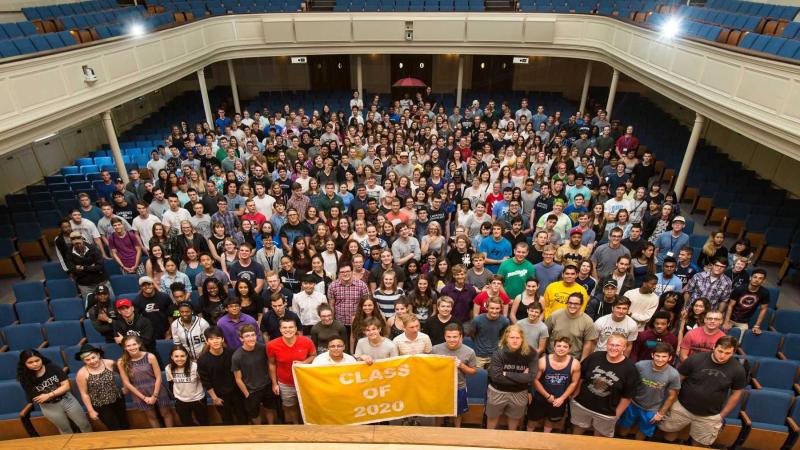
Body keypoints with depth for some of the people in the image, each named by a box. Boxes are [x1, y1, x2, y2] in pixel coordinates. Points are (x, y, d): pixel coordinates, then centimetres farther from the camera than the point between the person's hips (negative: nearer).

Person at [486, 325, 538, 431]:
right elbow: (495, 376, -27)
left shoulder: (531, 353, -18)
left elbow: (531, 377, -22)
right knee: (492, 418, 21)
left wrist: (507, 374, -23)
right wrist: (521, 377, -25)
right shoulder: (499, 353, -22)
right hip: (498, 392, -1)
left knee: (514, 419, 26)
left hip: (519, 393, 1)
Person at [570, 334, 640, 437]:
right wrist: (575, 396, 1)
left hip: (606, 413, -2)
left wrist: (616, 414, -5)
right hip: (581, 405, 2)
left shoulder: (629, 368, -15)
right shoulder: (594, 357, -11)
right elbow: (580, 377, 0)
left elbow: (627, 396, -7)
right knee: (576, 433, 22)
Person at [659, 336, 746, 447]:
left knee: (699, 444, 16)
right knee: (669, 431, 14)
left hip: (710, 416, 1)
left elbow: (736, 394, 1)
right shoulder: (696, 359, -19)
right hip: (682, 407, 0)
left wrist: (721, 415, 4)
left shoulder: (737, 370, -14)